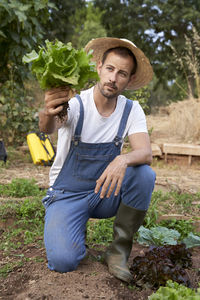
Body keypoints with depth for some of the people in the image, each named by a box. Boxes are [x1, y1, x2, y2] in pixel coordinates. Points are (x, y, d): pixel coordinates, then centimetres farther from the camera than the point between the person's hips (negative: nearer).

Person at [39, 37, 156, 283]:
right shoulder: (75, 104, -17)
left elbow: (146, 153, -20)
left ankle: (119, 251, -8)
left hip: (105, 193, 3)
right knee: (63, 261, -23)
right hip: (67, 195, -2)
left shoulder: (131, 110, -7)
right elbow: (47, 127, -37)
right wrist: (48, 114, -62)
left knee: (145, 175, -27)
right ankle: (76, 229, 14)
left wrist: (123, 160, -43)